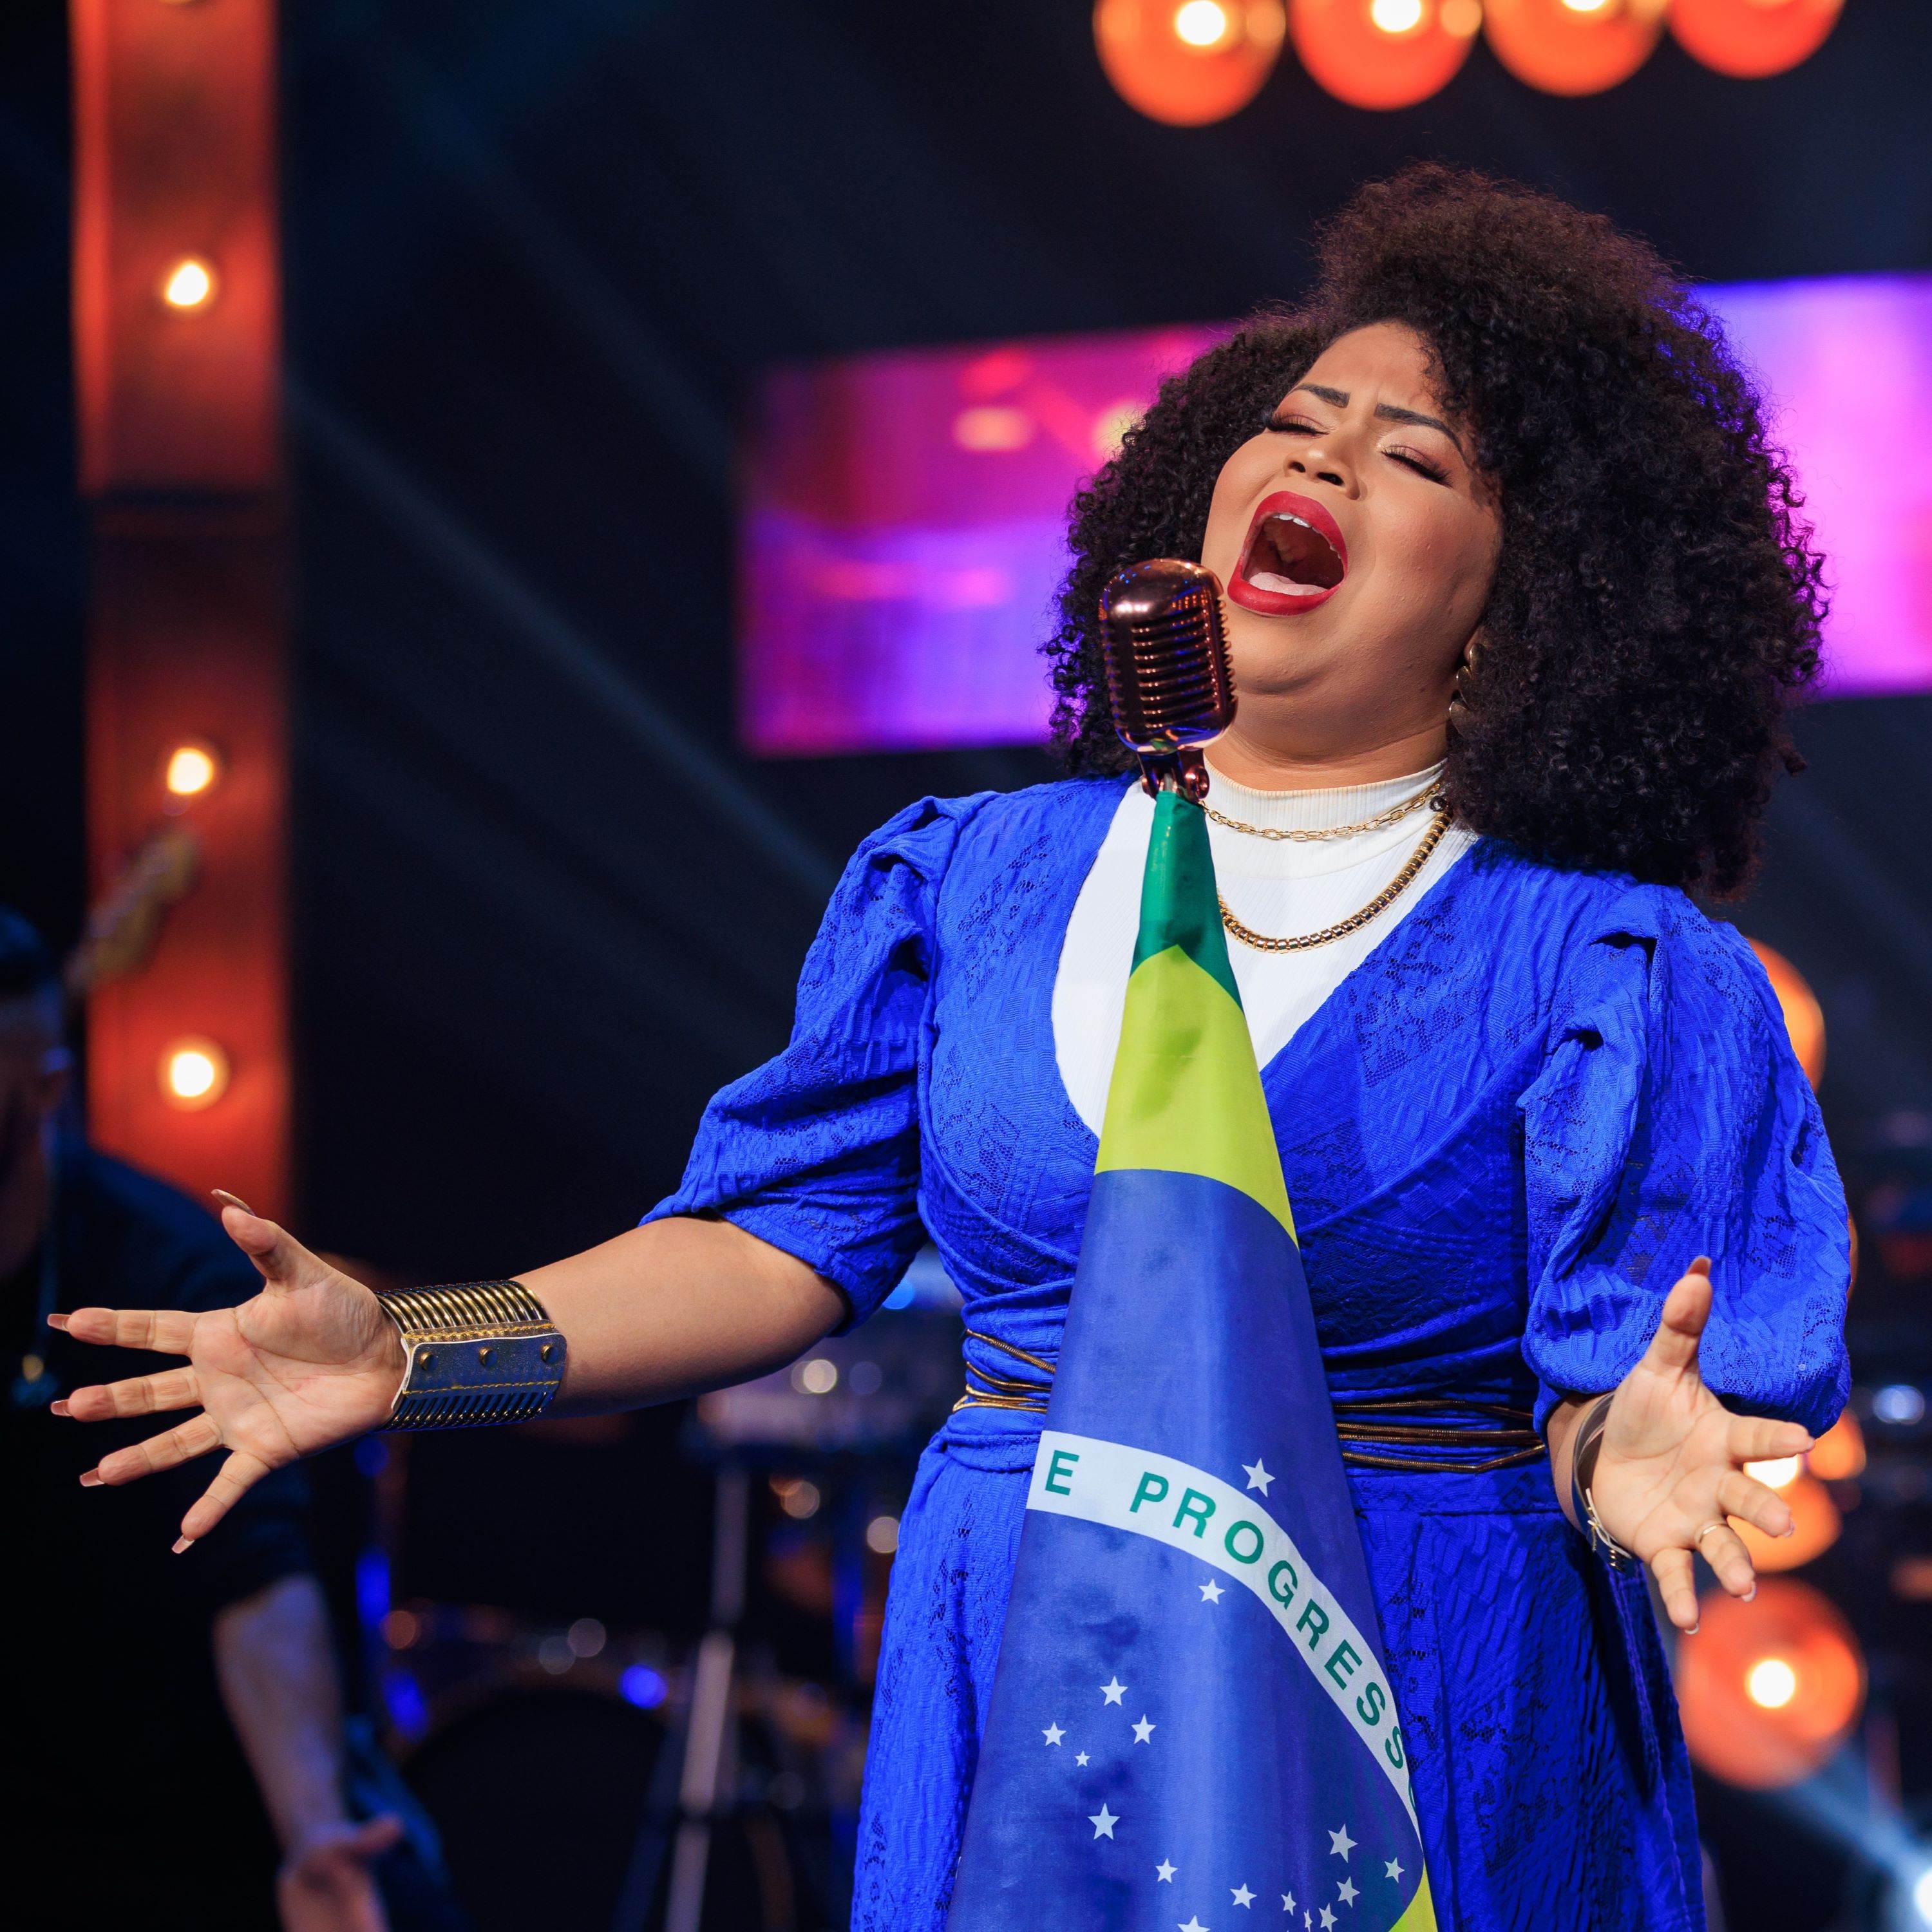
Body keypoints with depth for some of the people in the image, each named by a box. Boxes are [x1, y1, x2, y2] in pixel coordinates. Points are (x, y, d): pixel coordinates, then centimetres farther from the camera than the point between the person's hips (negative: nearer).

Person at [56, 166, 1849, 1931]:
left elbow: (1612, 1375, -11)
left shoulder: (1598, 961, -5)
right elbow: (786, 1233, 6)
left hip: (1424, 1731, -3)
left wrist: (1625, 1449, -35)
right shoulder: (981, 878, 7)